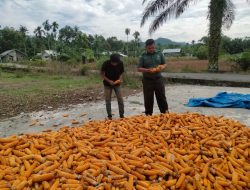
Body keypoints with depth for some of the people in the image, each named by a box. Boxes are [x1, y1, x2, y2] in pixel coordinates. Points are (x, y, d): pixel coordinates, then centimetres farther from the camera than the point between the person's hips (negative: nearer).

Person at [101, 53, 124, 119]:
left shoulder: (120, 63, -14)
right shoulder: (106, 64, -20)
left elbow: (121, 73, 1)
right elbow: (102, 74, -10)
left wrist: (119, 79, -17)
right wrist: (109, 81, -22)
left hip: (117, 84, 1)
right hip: (107, 84, -1)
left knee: (120, 99, -2)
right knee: (108, 100, 2)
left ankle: (122, 115, 10)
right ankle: (109, 116, 15)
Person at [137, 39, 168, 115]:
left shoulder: (159, 54, 6)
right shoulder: (143, 56, -1)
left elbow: (164, 64, 14)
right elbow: (138, 69, -4)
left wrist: (162, 67, -9)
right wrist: (148, 70, -20)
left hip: (158, 79, 2)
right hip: (147, 80, -1)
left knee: (161, 97, 7)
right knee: (148, 99, 5)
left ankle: (165, 112, 20)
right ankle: (148, 114, 18)